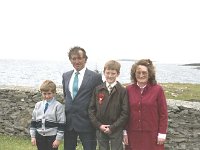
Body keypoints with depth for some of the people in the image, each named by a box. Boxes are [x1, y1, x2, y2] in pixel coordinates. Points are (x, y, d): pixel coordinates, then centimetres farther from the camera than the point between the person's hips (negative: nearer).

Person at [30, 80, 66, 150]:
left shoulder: (58, 106, -10)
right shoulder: (38, 105, 5)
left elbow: (61, 124, -11)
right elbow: (33, 121, 10)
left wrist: (58, 139, -12)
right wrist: (33, 136, 7)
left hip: (52, 136, -5)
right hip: (40, 136, 5)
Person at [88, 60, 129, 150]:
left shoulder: (122, 91, -6)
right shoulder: (98, 89, 2)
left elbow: (125, 112, -9)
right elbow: (91, 109, 3)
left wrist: (112, 127, -12)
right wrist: (98, 125, -7)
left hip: (116, 130, -2)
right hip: (100, 129, 3)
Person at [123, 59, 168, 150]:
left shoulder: (157, 89, -6)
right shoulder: (129, 89, 2)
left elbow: (163, 113, -4)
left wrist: (162, 133, -6)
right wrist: (125, 132, 4)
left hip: (152, 135, -2)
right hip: (134, 135, 2)